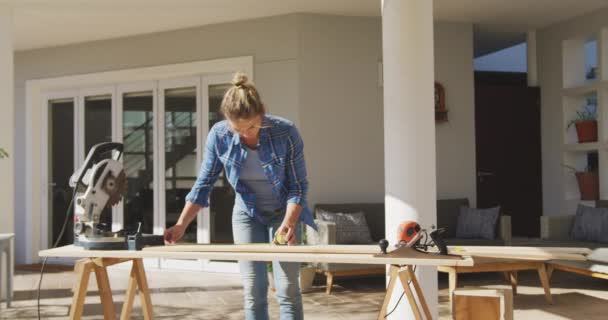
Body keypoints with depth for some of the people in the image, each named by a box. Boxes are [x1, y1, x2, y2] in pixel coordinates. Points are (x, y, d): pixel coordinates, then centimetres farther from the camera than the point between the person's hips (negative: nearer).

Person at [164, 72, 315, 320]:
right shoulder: (219, 135, -19)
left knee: (287, 288, -4)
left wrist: (288, 222, -30)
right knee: (253, 290, 1)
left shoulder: (285, 132, -26)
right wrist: (181, 225, -17)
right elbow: (204, 183, -9)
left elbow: (298, 185, -16)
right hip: (247, 215, 2)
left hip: (284, 213, -2)